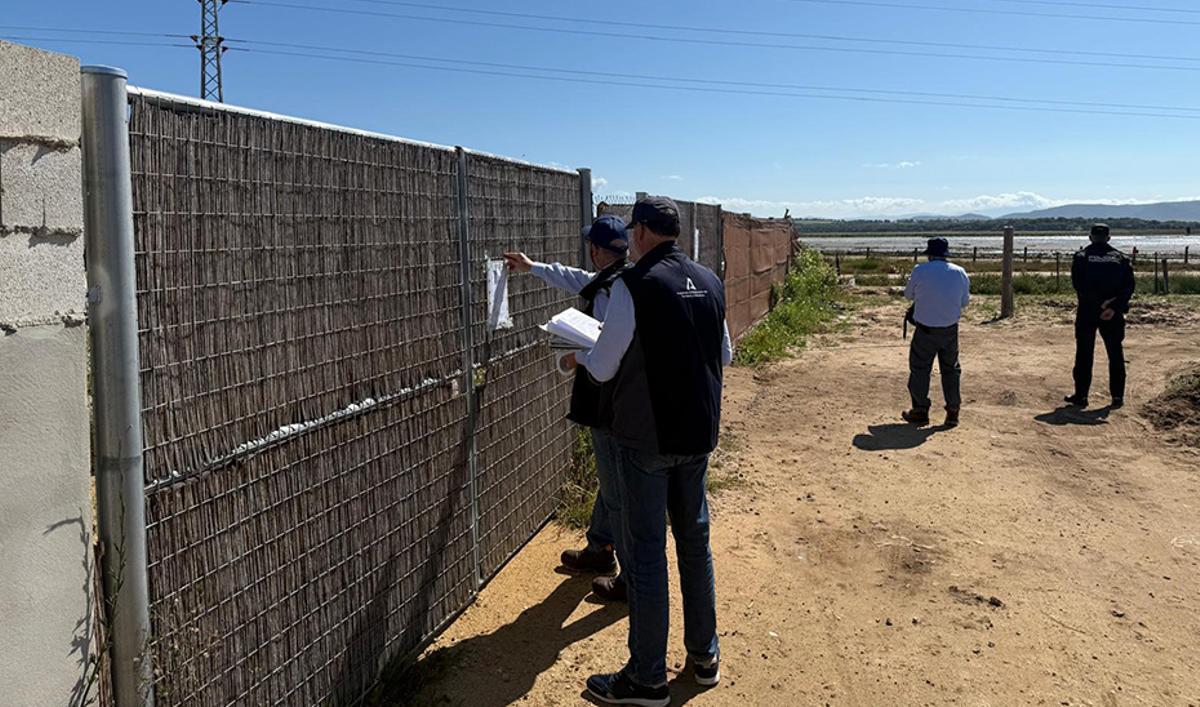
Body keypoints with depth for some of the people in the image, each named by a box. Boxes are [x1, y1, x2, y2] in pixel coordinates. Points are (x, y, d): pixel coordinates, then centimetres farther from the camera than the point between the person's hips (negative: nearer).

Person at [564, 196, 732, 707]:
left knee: (644, 553, 3)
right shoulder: (710, 282, 3)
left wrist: (578, 358, 10)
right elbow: (724, 356, 14)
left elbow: (603, 367, -11)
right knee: (694, 540, 18)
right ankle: (704, 655, 30)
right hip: (698, 433, 7)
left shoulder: (633, 285, -17)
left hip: (645, 437, -6)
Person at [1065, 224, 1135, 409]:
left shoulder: (1081, 257, -1)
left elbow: (1078, 285, -12)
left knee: (1084, 355, 4)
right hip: (1114, 314, 2)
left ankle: (1081, 395, 5)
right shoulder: (1120, 258, 5)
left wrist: (1100, 304, -13)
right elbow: (1129, 286, -5)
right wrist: (1114, 307, -14)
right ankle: (1117, 396, 11)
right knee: (1116, 354, 10)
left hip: (1087, 312, -2)